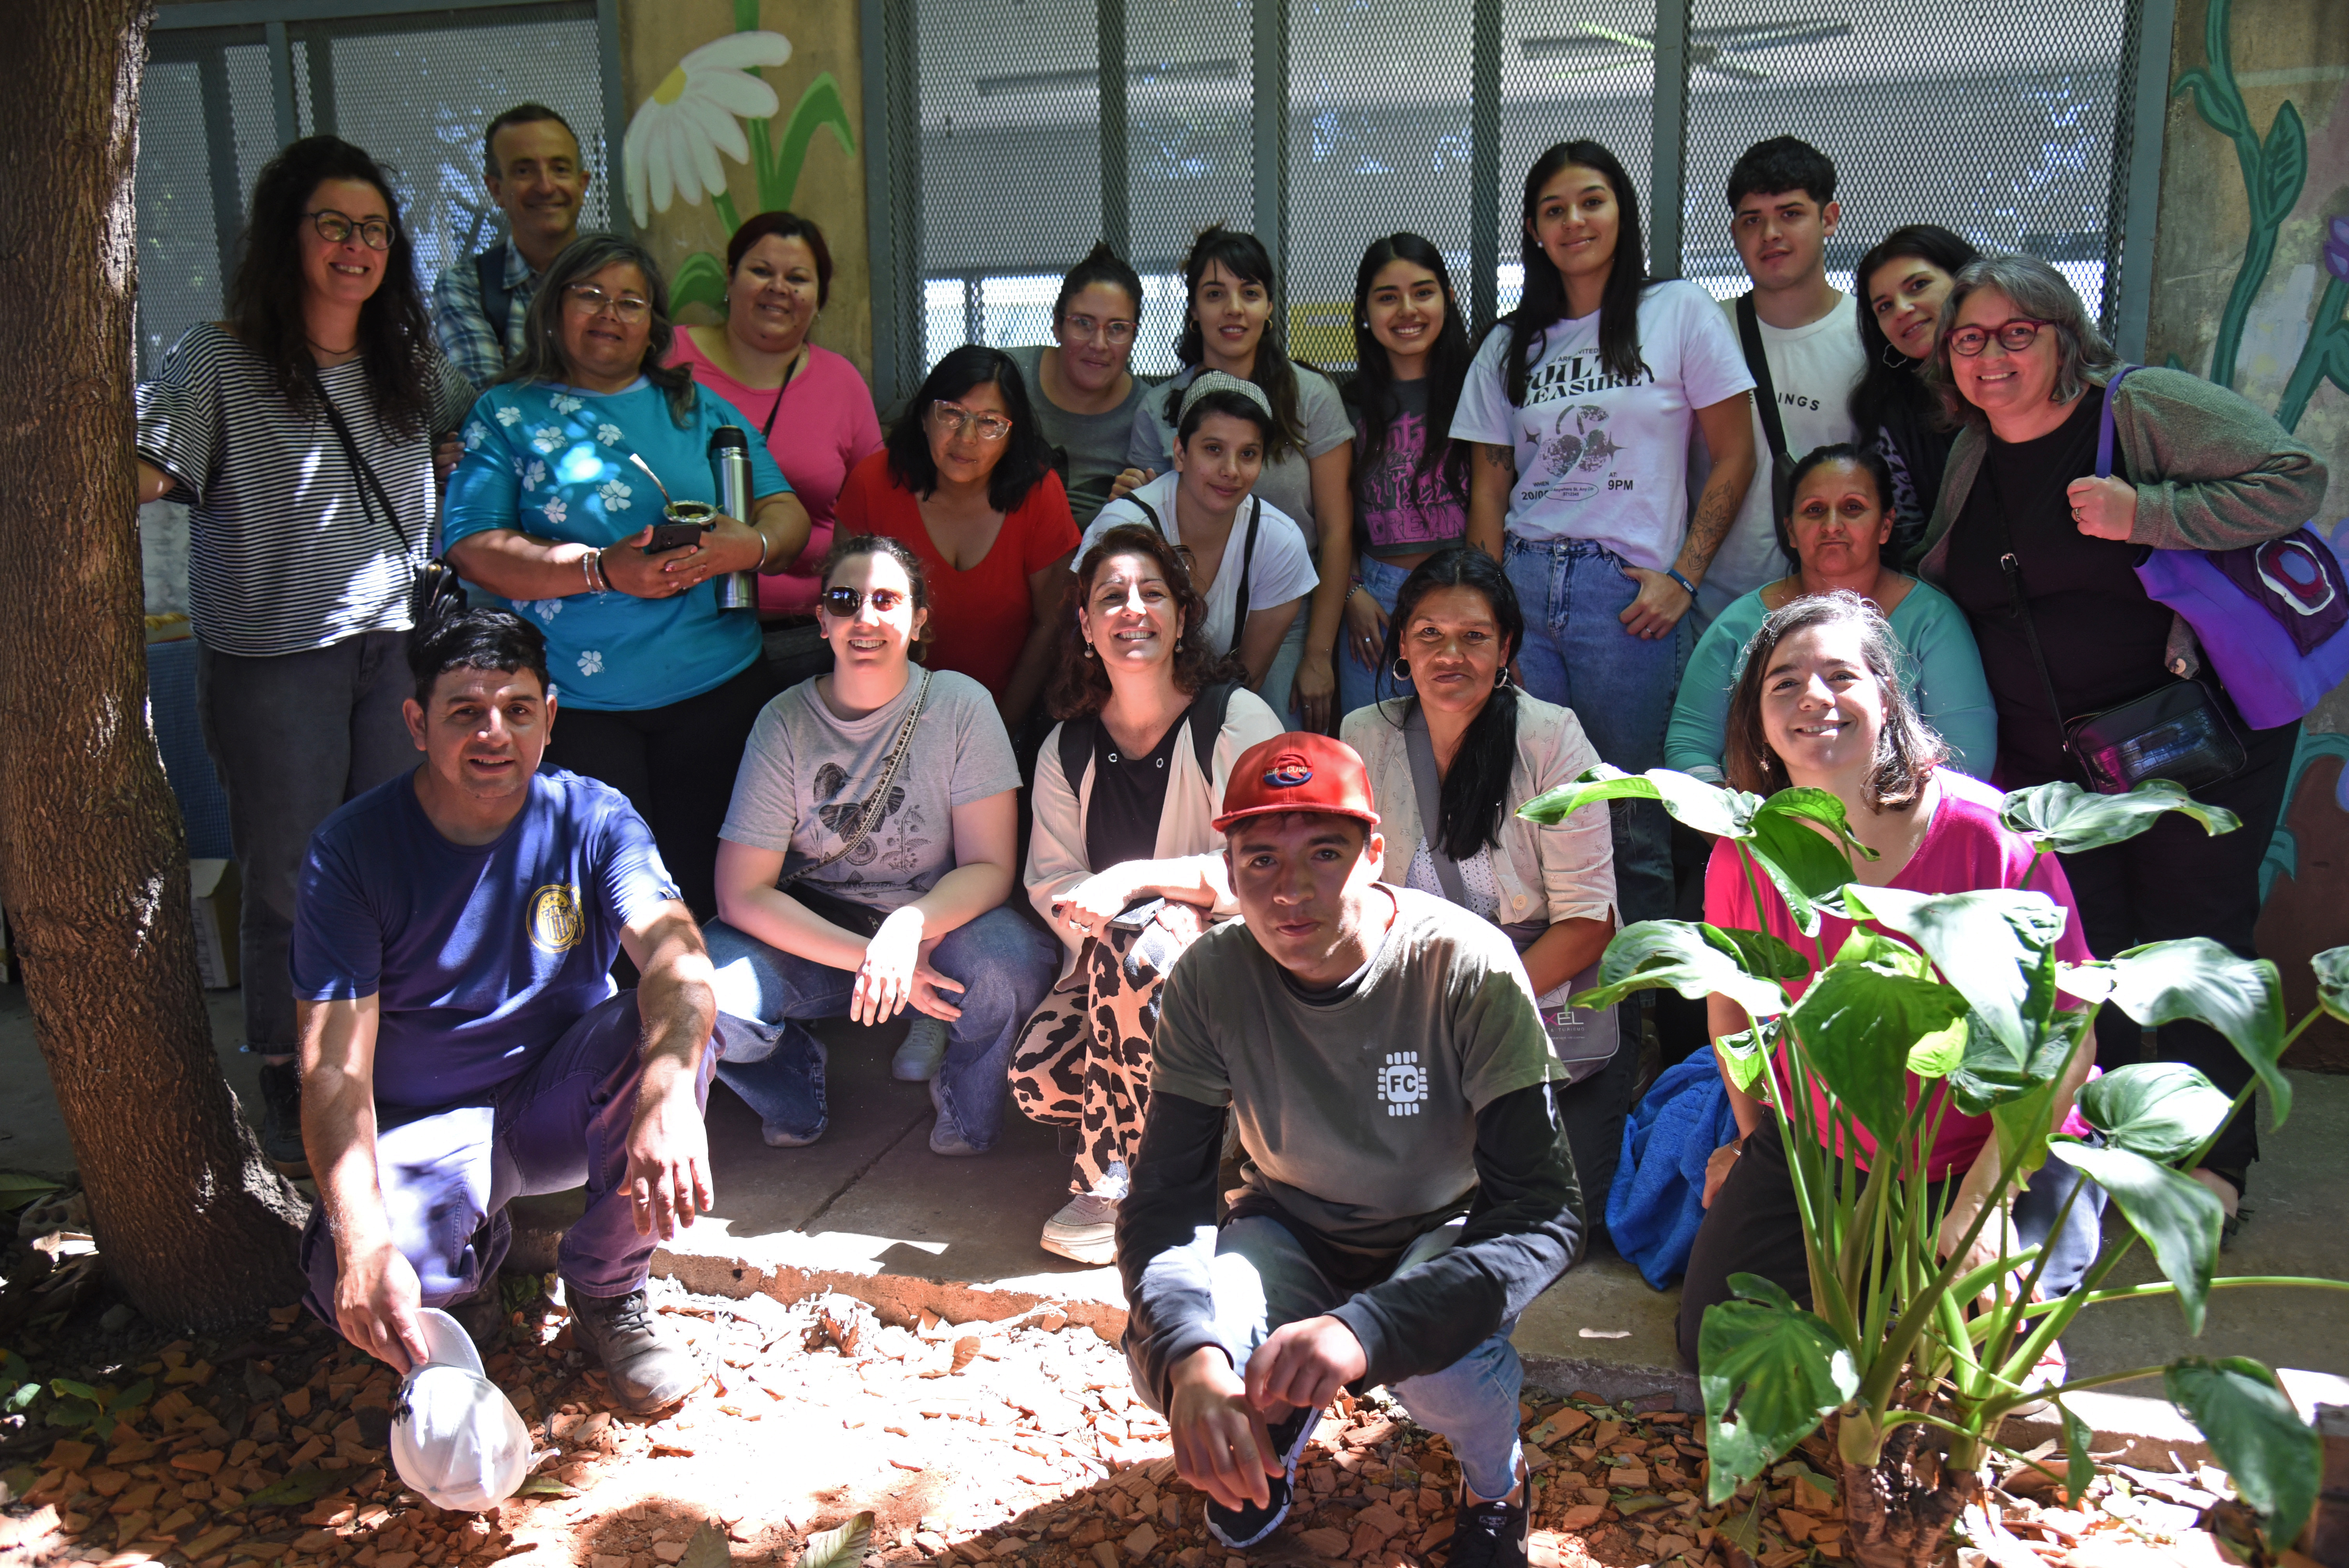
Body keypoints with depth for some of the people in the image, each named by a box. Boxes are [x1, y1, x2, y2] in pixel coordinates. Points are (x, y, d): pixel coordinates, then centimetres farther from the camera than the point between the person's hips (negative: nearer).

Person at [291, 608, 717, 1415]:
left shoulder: (592, 819, -10)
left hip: (558, 1102, 1)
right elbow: (335, 1064, -20)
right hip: (423, 1128, -1)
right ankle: (471, 1253, 8)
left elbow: (677, 955, -30)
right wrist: (362, 1240, -37)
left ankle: (607, 1290, -8)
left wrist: (668, 1091, -53)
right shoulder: (352, 847, -13)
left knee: (673, 1024, -31)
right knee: (353, 1287, -32)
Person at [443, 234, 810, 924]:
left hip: (716, 687, 2)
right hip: (575, 704, -2)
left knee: (702, 882, 3)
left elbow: (789, 513, 12)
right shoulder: (507, 415, 8)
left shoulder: (700, 407, 16)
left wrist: (754, 545, -13)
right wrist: (604, 570, -17)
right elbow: (473, 550, -5)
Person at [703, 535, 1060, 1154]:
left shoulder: (960, 704, -10)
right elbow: (741, 894, -12)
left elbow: (991, 866, -13)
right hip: (810, 936, 1)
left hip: (936, 923, 0)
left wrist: (909, 927, -33)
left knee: (1014, 963, -34)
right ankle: (796, 1079, 9)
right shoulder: (786, 721, -9)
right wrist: (868, 954, -23)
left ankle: (965, 1106, 2)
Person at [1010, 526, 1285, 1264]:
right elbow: (1050, 879, 7)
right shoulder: (1067, 749, 8)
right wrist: (1085, 908, -17)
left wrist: (1137, 879, -24)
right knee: (1037, 1080, -22)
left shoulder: (1236, 720, -7)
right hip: (1111, 965, 4)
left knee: (1136, 940, -36)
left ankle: (1112, 1184, -22)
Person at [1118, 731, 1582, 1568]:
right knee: (1166, 1358, -26)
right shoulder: (1211, 980, -19)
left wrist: (1364, 1326, -46)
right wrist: (1191, 1359, -40)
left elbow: (1546, 1213, -30)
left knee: (1442, 1360, -35)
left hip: (1445, 1231, -2)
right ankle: (1277, 1432, 13)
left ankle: (1496, 1481, 5)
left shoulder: (1470, 967, -28)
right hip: (1293, 1227, 2)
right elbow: (1163, 1202, -18)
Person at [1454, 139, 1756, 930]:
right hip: (1523, 585, 3)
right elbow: (1490, 486, 13)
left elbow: (1735, 456, 4)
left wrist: (1682, 578, -5)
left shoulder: (1681, 313, 5)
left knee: (1631, 820, 1)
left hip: (1628, 594, -3)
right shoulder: (1510, 345, 14)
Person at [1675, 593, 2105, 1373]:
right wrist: (1753, 1134, 14)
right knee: (1715, 1345, -1)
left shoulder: (1986, 832, -21)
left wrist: (1985, 1197, -19)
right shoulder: (1744, 853, -10)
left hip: (2002, 1157, -3)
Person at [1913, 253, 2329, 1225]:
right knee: (2080, 942, 6)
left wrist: (2146, 514, -26)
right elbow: (1938, 583, 20)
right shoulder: (1972, 453, 6)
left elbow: (2295, 481, -18)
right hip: (2047, 753, 5)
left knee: (2195, 929, 1)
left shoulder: (2144, 407, -12)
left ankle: (2213, 1156, 15)